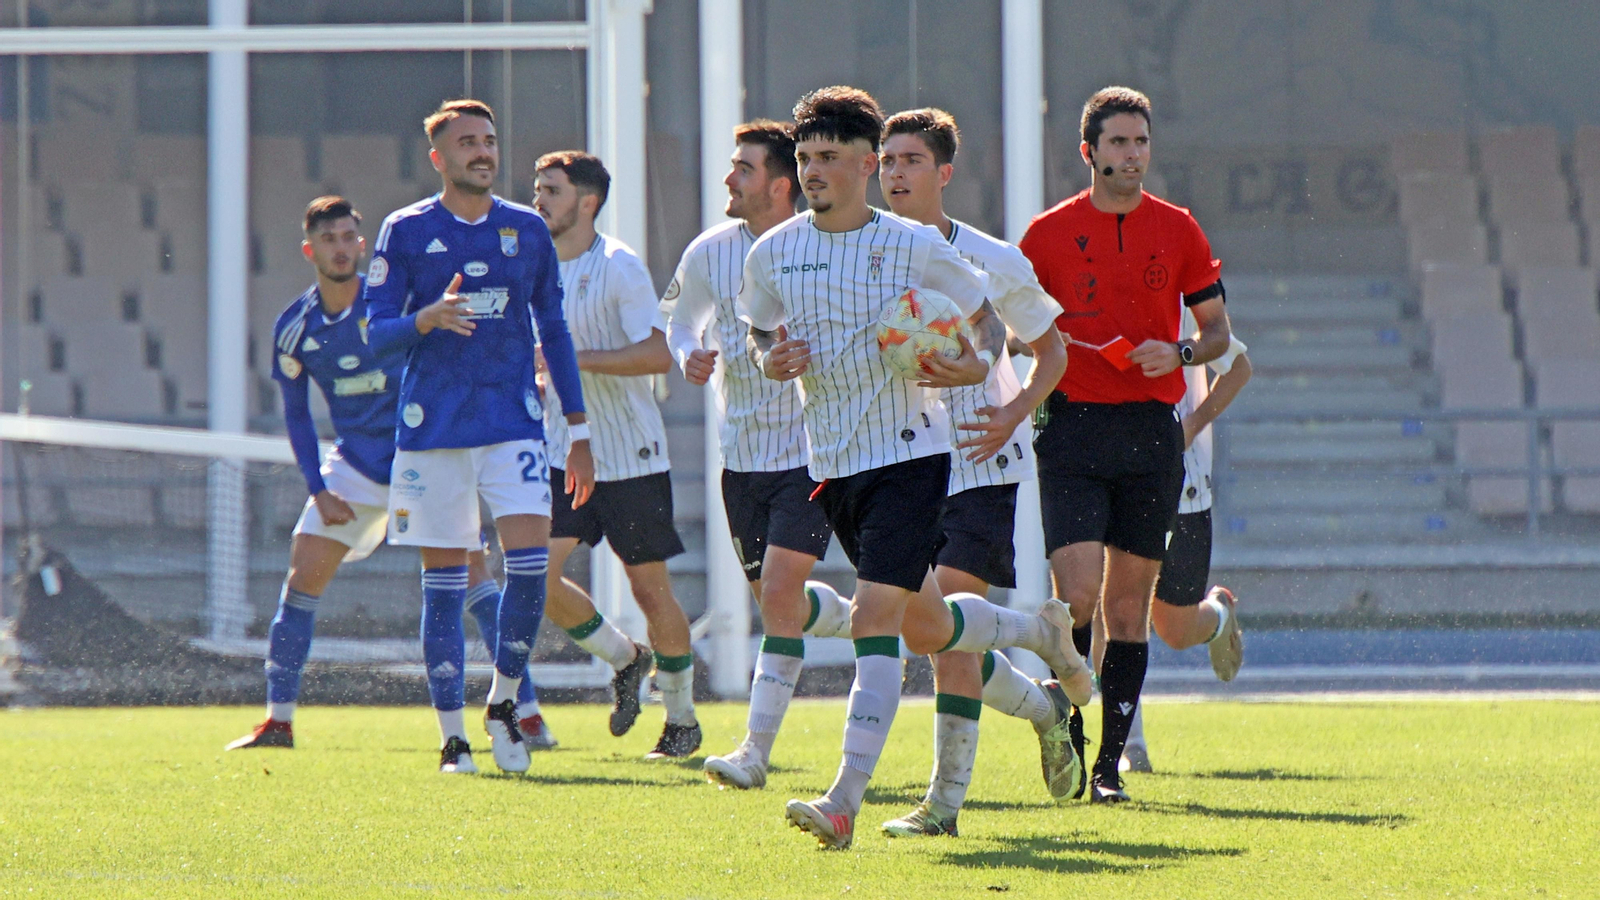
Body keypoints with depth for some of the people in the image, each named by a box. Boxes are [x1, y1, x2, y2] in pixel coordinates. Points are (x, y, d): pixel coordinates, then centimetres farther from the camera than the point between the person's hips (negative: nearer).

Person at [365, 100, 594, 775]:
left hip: (514, 422, 1)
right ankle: (452, 734, 6)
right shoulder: (406, 231, 1)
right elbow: (377, 331, 1)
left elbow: (554, 332, 14)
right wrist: (429, 318, -21)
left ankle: (503, 705, 7)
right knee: (443, 580, 0)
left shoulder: (527, 230, 9)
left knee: (529, 560, -13)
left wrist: (578, 430, 11)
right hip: (433, 430, -1)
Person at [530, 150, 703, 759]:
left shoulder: (619, 268, -12)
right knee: (536, 577, -9)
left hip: (631, 456, -6)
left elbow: (657, 355, -21)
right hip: (563, 452, 6)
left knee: (649, 586, 2)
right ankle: (624, 660, 16)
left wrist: (575, 359, -25)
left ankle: (682, 719, 18)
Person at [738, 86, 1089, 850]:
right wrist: (772, 359, -5)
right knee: (923, 626, 17)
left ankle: (845, 801, -20)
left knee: (874, 619, -17)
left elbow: (990, 314, 6)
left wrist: (974, 368, -14)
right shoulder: (772, 255, 3)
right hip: (831, 464, 5)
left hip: (910, 452, -5)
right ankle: (1038, 629, 47)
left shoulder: (916, 248, -7)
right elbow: (760, 331, 19)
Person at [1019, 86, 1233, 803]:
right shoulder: (1048, 233, 4)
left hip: (1151, 432, 2)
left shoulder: (1178, 230, 7)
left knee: (1130, 602, 4)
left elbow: (1218, 331, 12)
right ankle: (1066, 715, 7)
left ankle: (1110, 762, 9)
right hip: (1074, 427, -2)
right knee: (1078, 593, -15)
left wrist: (1181, 352, -8)